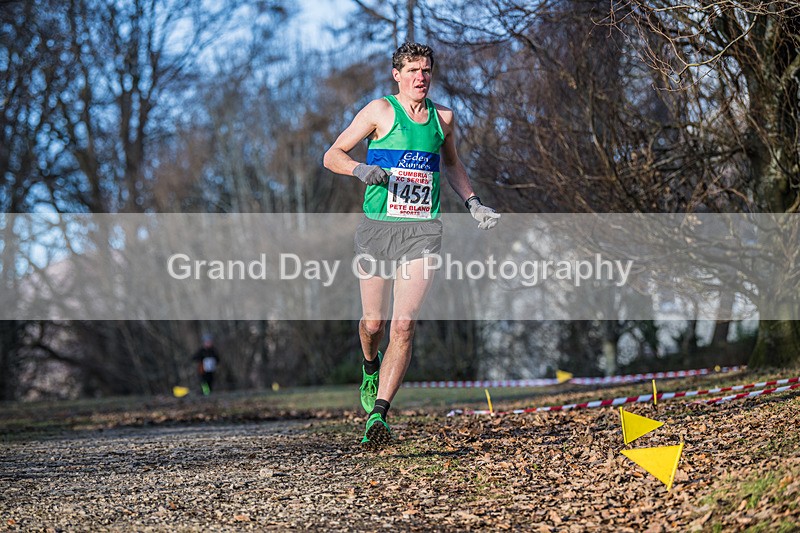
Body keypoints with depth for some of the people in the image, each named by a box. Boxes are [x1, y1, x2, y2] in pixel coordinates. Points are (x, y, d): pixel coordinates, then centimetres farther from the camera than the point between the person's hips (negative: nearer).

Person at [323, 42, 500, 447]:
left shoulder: (443, 118, 11)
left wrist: (473, 203, 20)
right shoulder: (380, 111, -1)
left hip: (422, 231, 2)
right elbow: (332, 156, 0)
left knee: (404, 325, -12)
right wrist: (360, 169, -19)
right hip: (378, 227, -2)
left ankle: (378, 414, -12)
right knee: (373, 322, 3)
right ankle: (371, 367, 40)